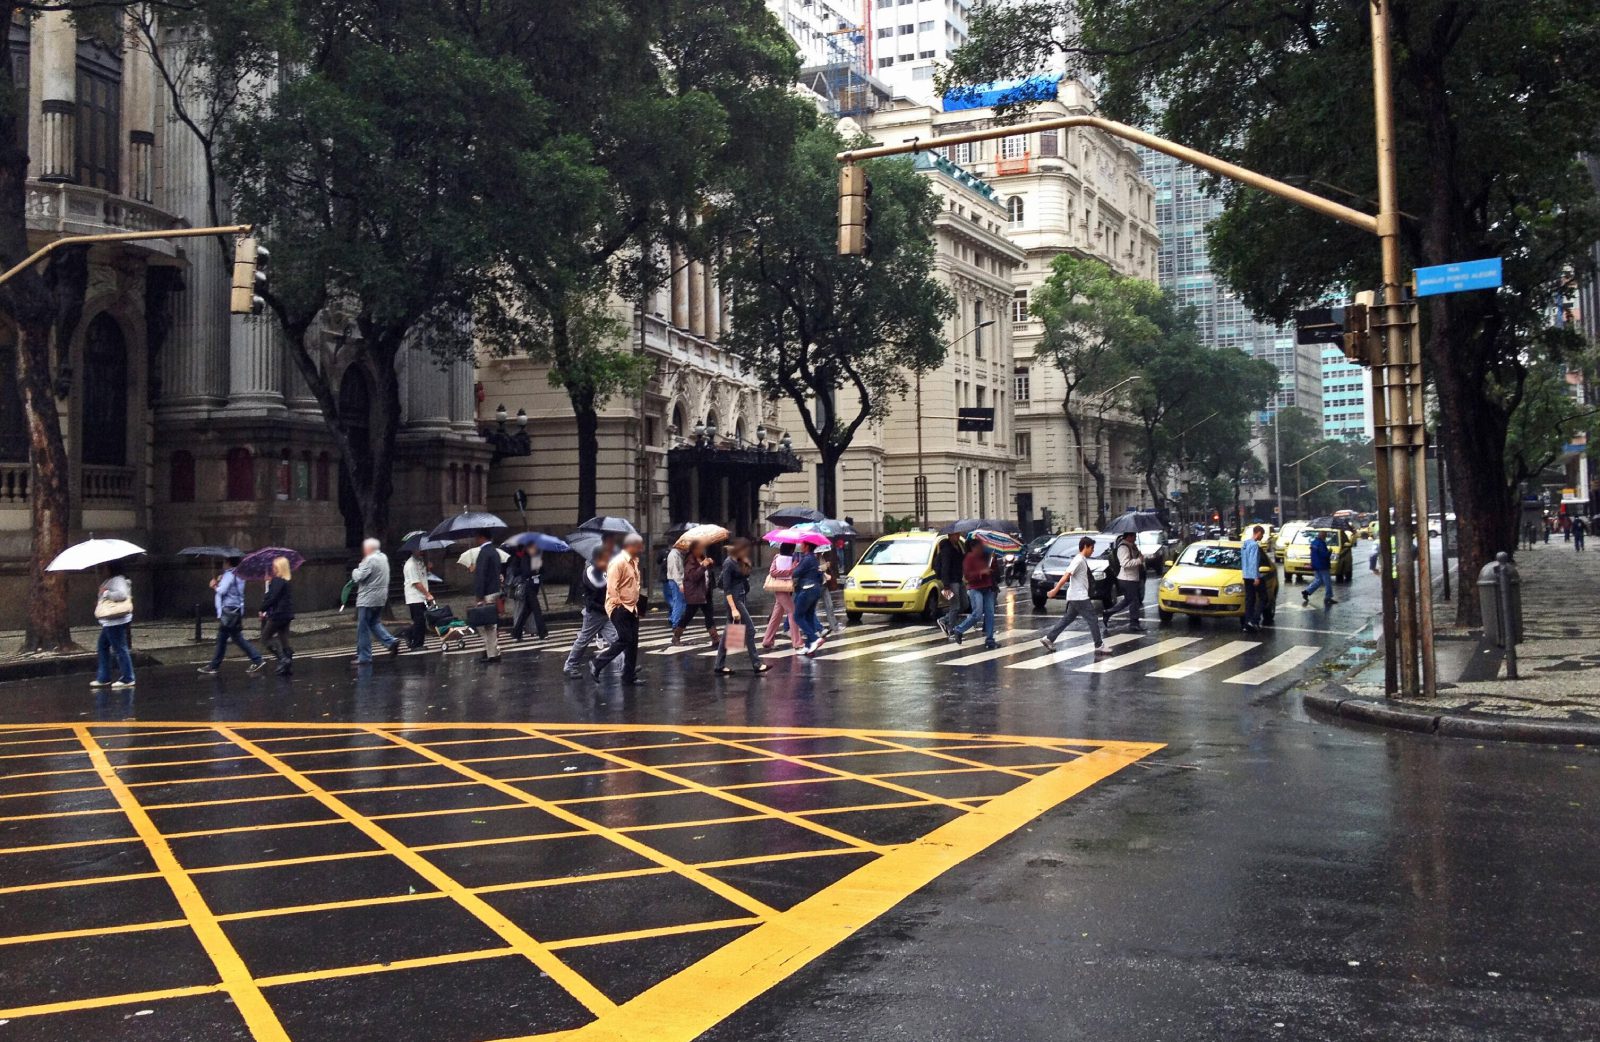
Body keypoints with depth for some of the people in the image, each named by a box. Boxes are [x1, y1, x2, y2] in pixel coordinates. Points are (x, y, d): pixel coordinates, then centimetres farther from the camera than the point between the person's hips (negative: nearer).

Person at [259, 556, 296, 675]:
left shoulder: (277, 581, -15)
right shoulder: (286, 581, 12)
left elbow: (272, 597, -19)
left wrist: (263, 609, -8)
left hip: (278, 615, -9)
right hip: (287, 615, 9)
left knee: (266, 638, 1)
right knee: (284, 640, 11)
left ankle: (283, 659, -10)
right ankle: (289, 666, 9)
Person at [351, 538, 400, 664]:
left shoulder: (370, 560, -16)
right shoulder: (383, 558, 14)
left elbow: (359, 577, -19)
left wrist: (355, 571, 2)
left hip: (367, 599, -9)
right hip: (381, 598, 9)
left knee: (363, 629, -2)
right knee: (375, 623, 19)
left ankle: (364, 657, 1)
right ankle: (391, 641, 1)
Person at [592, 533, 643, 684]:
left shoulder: (634, 562, 13)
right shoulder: (618, 562, -16)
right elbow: (611, 587, -21)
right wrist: (619, 605, -20)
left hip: (631, 608, 9)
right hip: (619, 609, -9)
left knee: (633, 642, 7)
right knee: (624, 640, -12)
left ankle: (629, 677, 14)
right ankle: (596, 665, 0)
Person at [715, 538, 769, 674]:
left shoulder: (738, 562, 11)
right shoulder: (729, 564, -16)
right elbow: (726, 588, -19)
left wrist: (746, 563, 5)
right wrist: (733, 609, -22)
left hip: (741, 598, 9)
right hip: (734, 599, -9)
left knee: (729, 631, 10)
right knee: (749, 629, -7)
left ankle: (720, 665, 14)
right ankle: (756, 664, -3)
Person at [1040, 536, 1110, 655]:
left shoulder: (1082, 560, 14)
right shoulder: (1079, 560, -16)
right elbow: (1066, 575, -22)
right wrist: (1055, 590, -27)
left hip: (1077, 597, 10)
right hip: (1079, 597, -10)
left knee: (1067, 619, 14)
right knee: (1093, 619, -5)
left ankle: (1049, 638, 16)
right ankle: (1099, 646, -1)